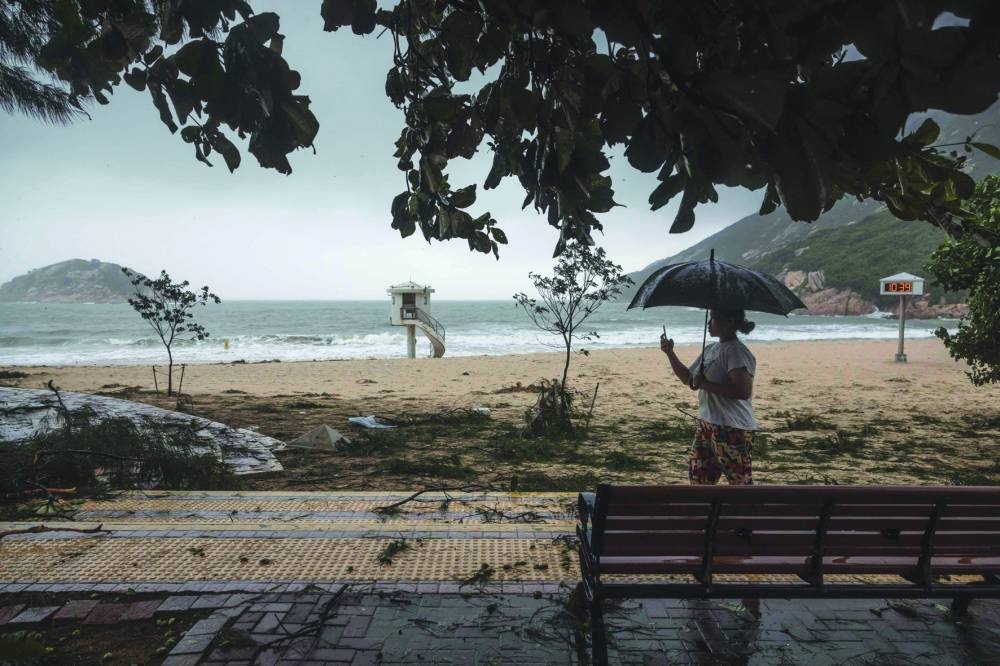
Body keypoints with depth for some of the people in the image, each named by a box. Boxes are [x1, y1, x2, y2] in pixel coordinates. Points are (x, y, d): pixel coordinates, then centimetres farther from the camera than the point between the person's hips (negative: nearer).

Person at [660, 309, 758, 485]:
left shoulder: (737, 351, -15)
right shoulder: (710, 349, 13)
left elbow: (744, 391, -27)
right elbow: (688, 378, 23)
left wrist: (705, 384, -21)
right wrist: (670, 353, 13)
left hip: (733, 430, -9)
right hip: (706, 425, 10)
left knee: (741, 483, -3)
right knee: (697, 474, 18)